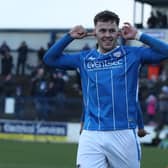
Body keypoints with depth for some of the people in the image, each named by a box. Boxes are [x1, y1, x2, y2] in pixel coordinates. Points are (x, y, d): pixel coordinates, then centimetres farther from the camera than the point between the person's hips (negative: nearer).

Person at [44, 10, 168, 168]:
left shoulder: (132, 55, 7)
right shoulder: (84, 59, 14)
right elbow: (49, 59, 15)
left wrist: (138, 35, -3)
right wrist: (70, 36, 7)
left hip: (124, 135, -1)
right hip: (91, 137, 1)